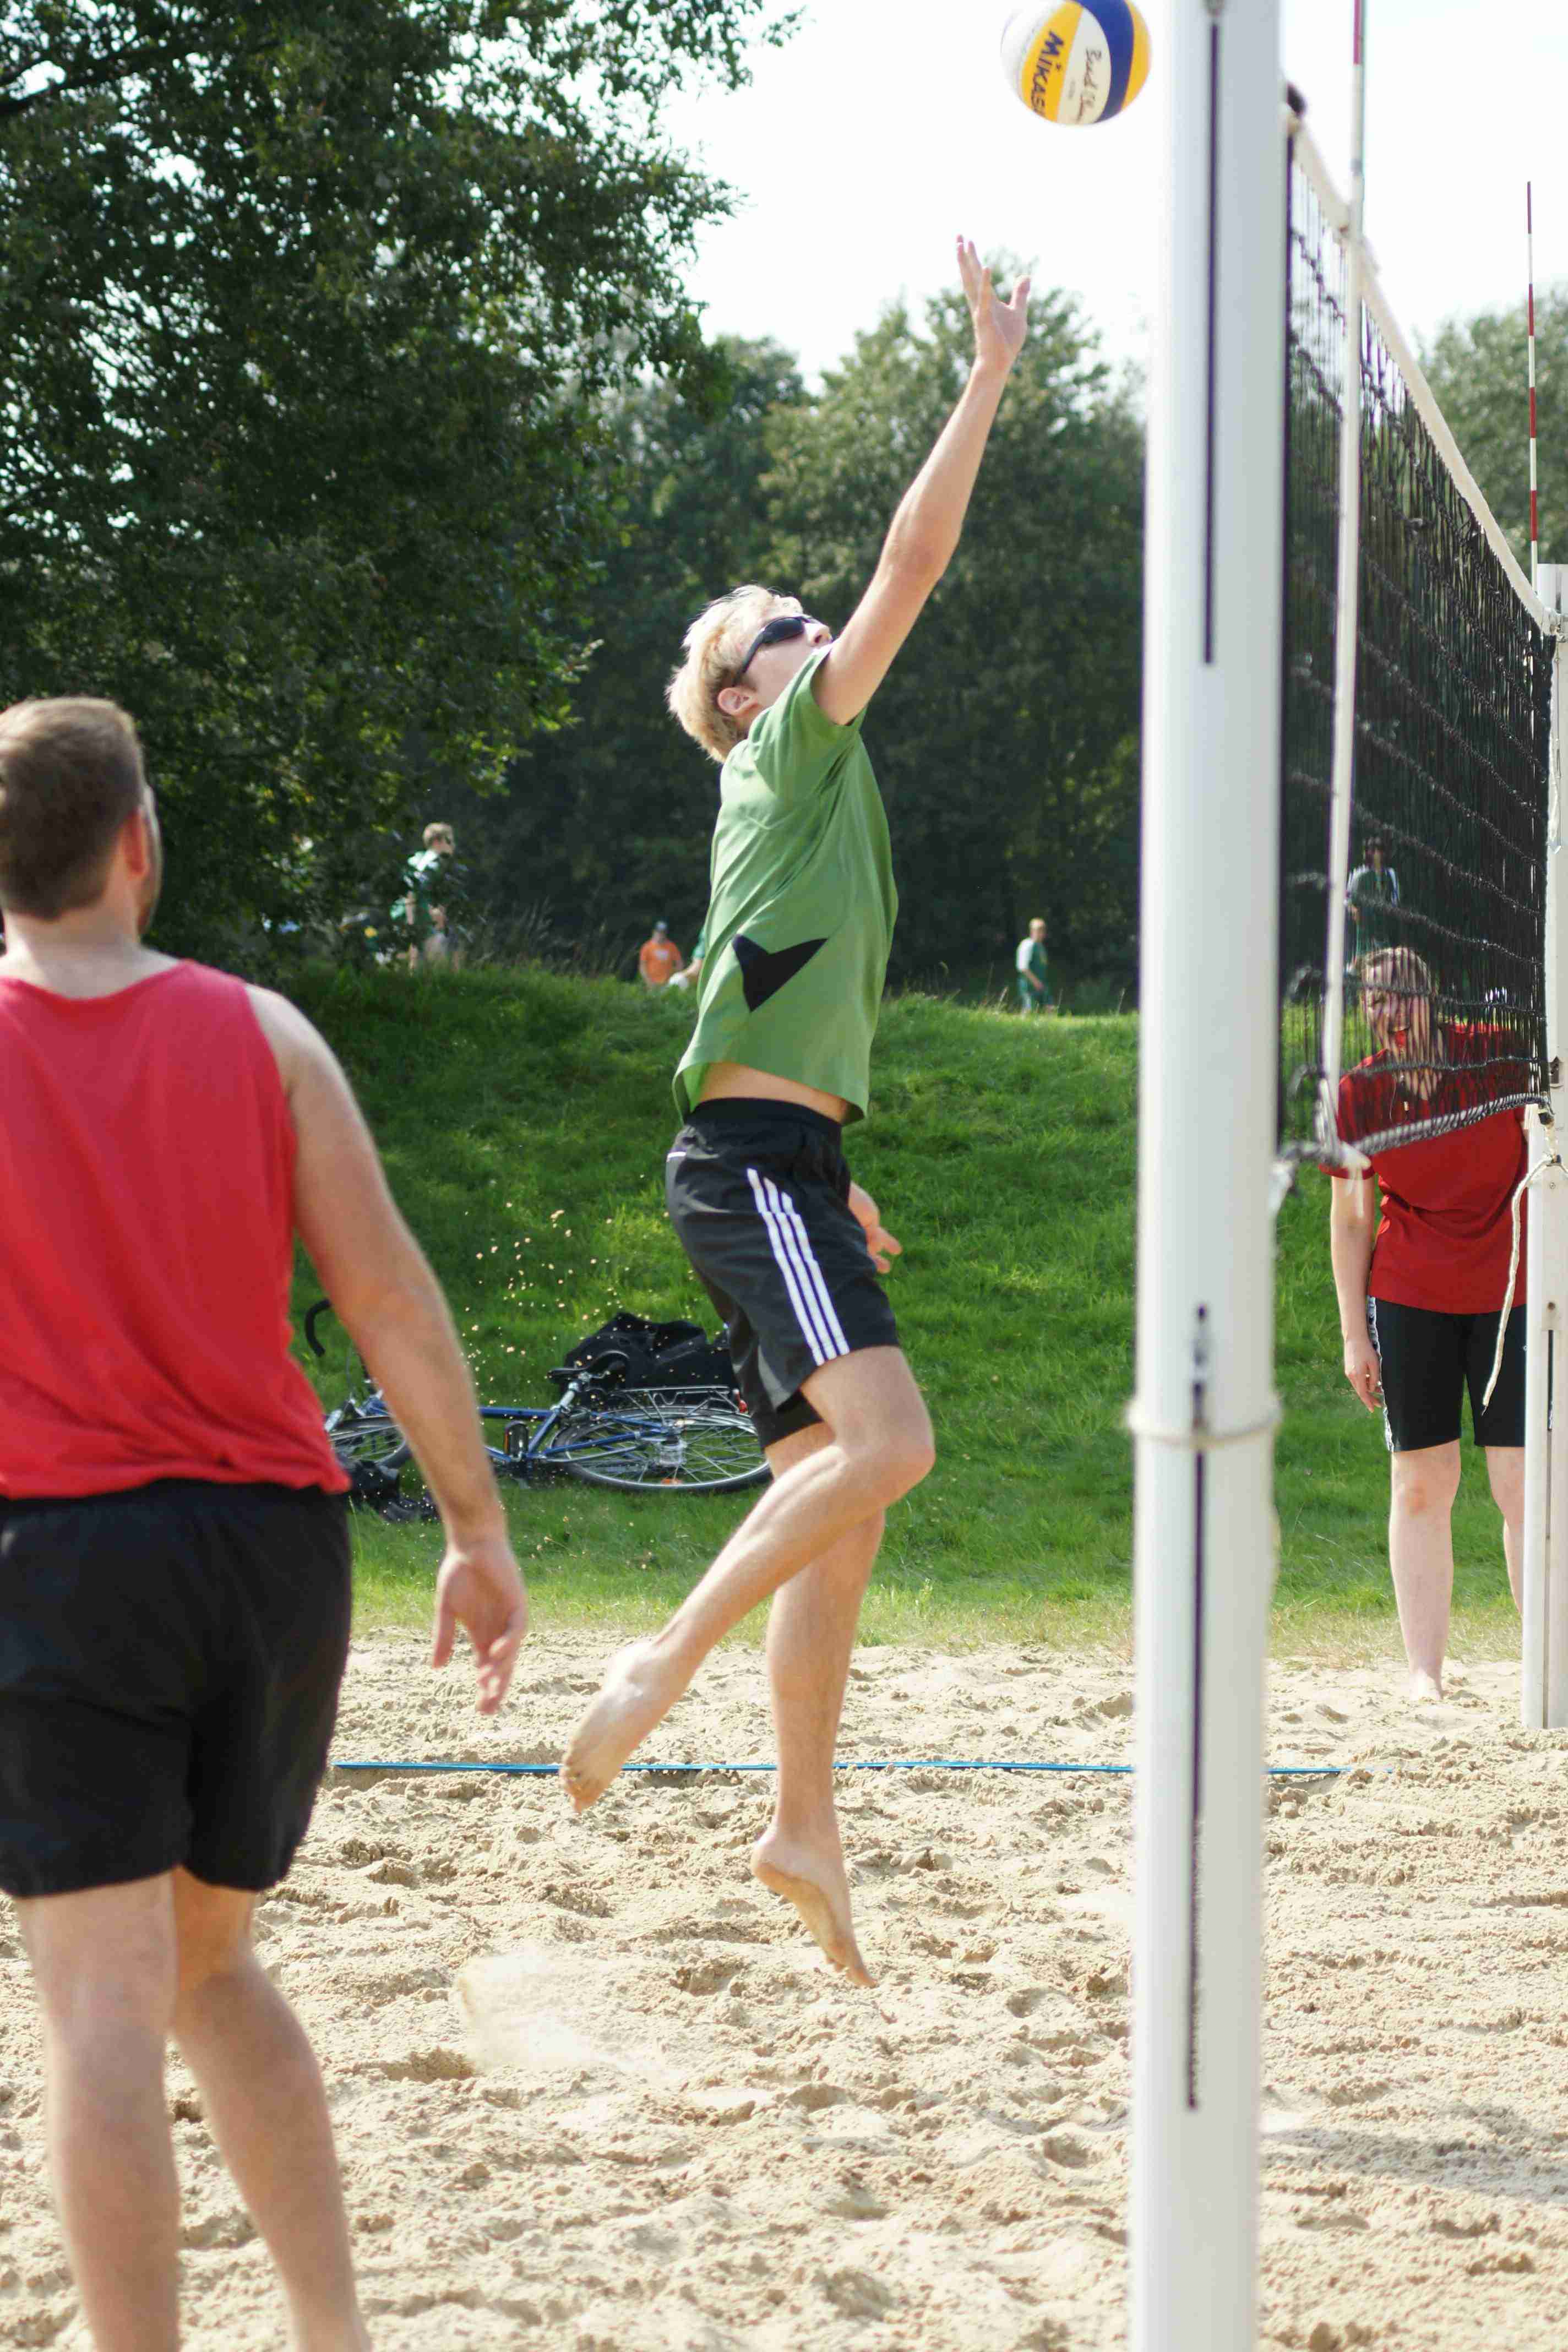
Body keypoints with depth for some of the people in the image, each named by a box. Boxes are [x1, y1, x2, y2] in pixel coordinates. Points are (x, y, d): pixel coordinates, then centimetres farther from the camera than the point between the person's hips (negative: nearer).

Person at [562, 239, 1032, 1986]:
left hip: (780, 1164, 10)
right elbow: (913, 565, -10)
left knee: (842, 1486, 7)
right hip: (751, 1163, -10)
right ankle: (669, 1658, -18)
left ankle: (803, 1827, 10)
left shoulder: (805, 788, 24)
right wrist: (987, 381, -7)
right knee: (885, 1440, -23)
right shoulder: (789, 750, -1)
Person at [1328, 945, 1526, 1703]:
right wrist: (1354, 1334, 3)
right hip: (1409, 1298, 1)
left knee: (1524, 1485, -4)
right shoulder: (1359, 1092, -3)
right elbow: (1349, 1219, 4)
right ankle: (1425, 1674, 9)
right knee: (1421, 1483, 3)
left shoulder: (1497, 1053, -7)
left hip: (1510, 1293, -1)